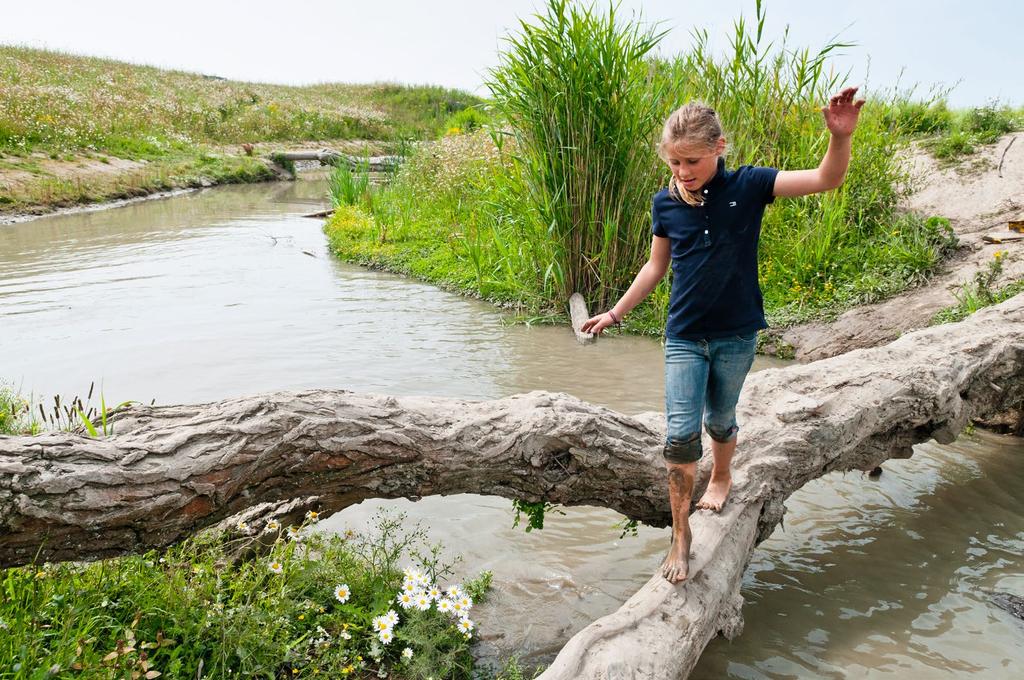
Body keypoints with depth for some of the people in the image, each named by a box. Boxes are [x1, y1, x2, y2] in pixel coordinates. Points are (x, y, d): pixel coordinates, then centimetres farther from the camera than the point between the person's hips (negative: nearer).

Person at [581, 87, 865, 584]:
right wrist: (616, 312, 11)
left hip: (736, 335, -1)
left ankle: (721, 478, 50)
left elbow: (825, 180, -18)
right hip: (684, 337, 1)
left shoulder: (746, 186, -11)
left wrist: (840, 136, -37)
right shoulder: (665, 203, -4)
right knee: (680, 434, -6)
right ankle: (680, 536, 9)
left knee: (720, 420, 17)